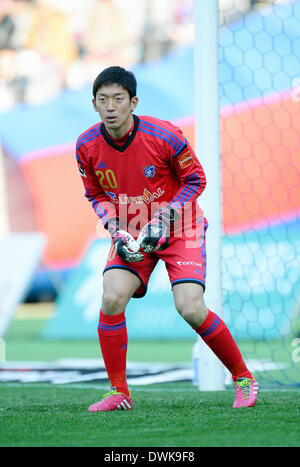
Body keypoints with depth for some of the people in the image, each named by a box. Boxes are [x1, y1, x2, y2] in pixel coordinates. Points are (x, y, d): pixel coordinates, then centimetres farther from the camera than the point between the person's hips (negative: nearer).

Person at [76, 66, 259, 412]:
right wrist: (116, 230, -10)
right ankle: (118, 393, -5)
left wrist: (163, 219, -18)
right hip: (130, 234, 3)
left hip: (179, 228, -3)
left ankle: (243, 377, 4)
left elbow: (195, 180, -8)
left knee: (190, 308, -18)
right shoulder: (87, 146, -10)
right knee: (112, 298, -20)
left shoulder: (163, 136, -21)